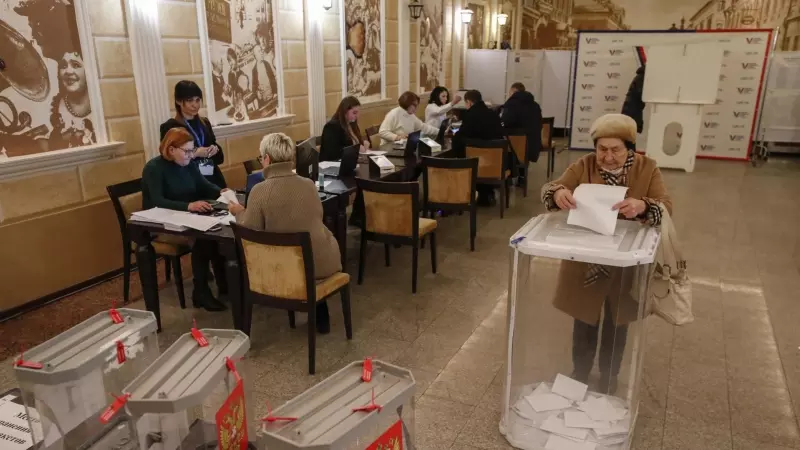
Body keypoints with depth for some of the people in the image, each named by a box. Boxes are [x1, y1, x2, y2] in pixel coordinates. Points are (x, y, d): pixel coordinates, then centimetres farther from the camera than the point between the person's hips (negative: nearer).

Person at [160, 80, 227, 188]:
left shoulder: (205, 123, 11)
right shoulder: (169, 127, -5)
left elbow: (219, 158, 16)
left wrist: (215, 149, -4)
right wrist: (194, 153, -18)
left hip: (214, 179, 5)